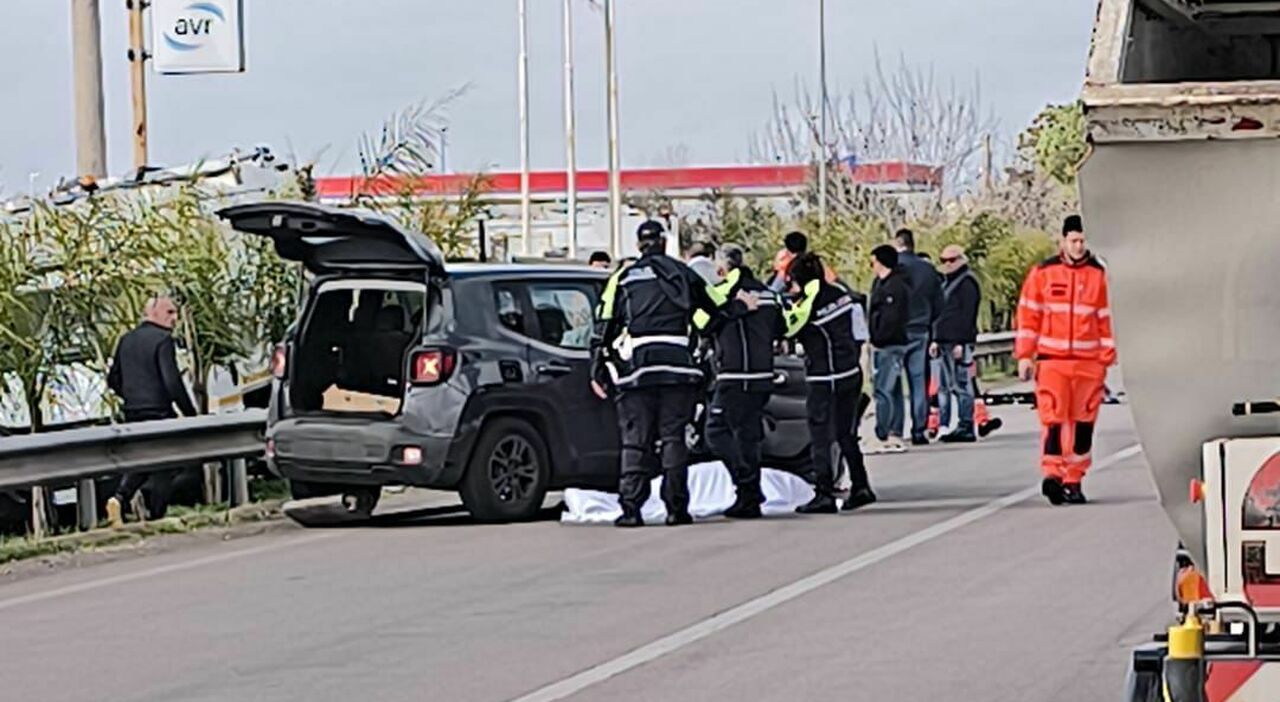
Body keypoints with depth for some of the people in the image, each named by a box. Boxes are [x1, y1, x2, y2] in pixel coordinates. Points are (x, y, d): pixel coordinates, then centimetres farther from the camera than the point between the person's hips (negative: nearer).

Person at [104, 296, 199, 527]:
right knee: (163, 467, 4)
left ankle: (120, 497, -5)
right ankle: (156, 517, 4)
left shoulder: (126, 340, 11)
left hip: (133, 413, 7)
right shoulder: (162, 339, -12)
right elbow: (172, 381, -19)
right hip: (159, 412, -7)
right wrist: (189, 412, -13)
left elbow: (113, 380, 15)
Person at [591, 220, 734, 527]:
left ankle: (631, 508, -3)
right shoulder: (683, 274, 13)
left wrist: (597, 372, 7)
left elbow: (604, 327, 5)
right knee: (674, 436, 5)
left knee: (635, 440, 1)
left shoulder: (623, 278, 8)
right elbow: (716, 311, 23)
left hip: (636, 367, -1)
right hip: (678, 366, 1)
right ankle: (676, 507, 2)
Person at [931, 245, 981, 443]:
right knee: (945, 386, 9)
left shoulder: (967, 283, -8)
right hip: (946, 342, 10)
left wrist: (961, 342, -20)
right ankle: (943, 425, 12)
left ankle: (966, 427, -8)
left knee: (961, 385, -9)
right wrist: (936, 340, 20)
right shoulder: (947, 283, 21)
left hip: (959, 343, -10)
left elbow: (967, 315, -15)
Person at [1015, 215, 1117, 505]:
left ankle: (1073, 481, 13)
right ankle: (1052, 475, -20)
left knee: (1083, 423, 5)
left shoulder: (1099, 275, 4)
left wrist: (1107, 360, 3)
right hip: (1052, 359, -1)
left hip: (1088, 362, 1)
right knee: (1054, 417, -13)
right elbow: (1028, 315, 6)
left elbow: (1106, 318, 6)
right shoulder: (1042, 273, 4)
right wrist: (1025, 356, 1)